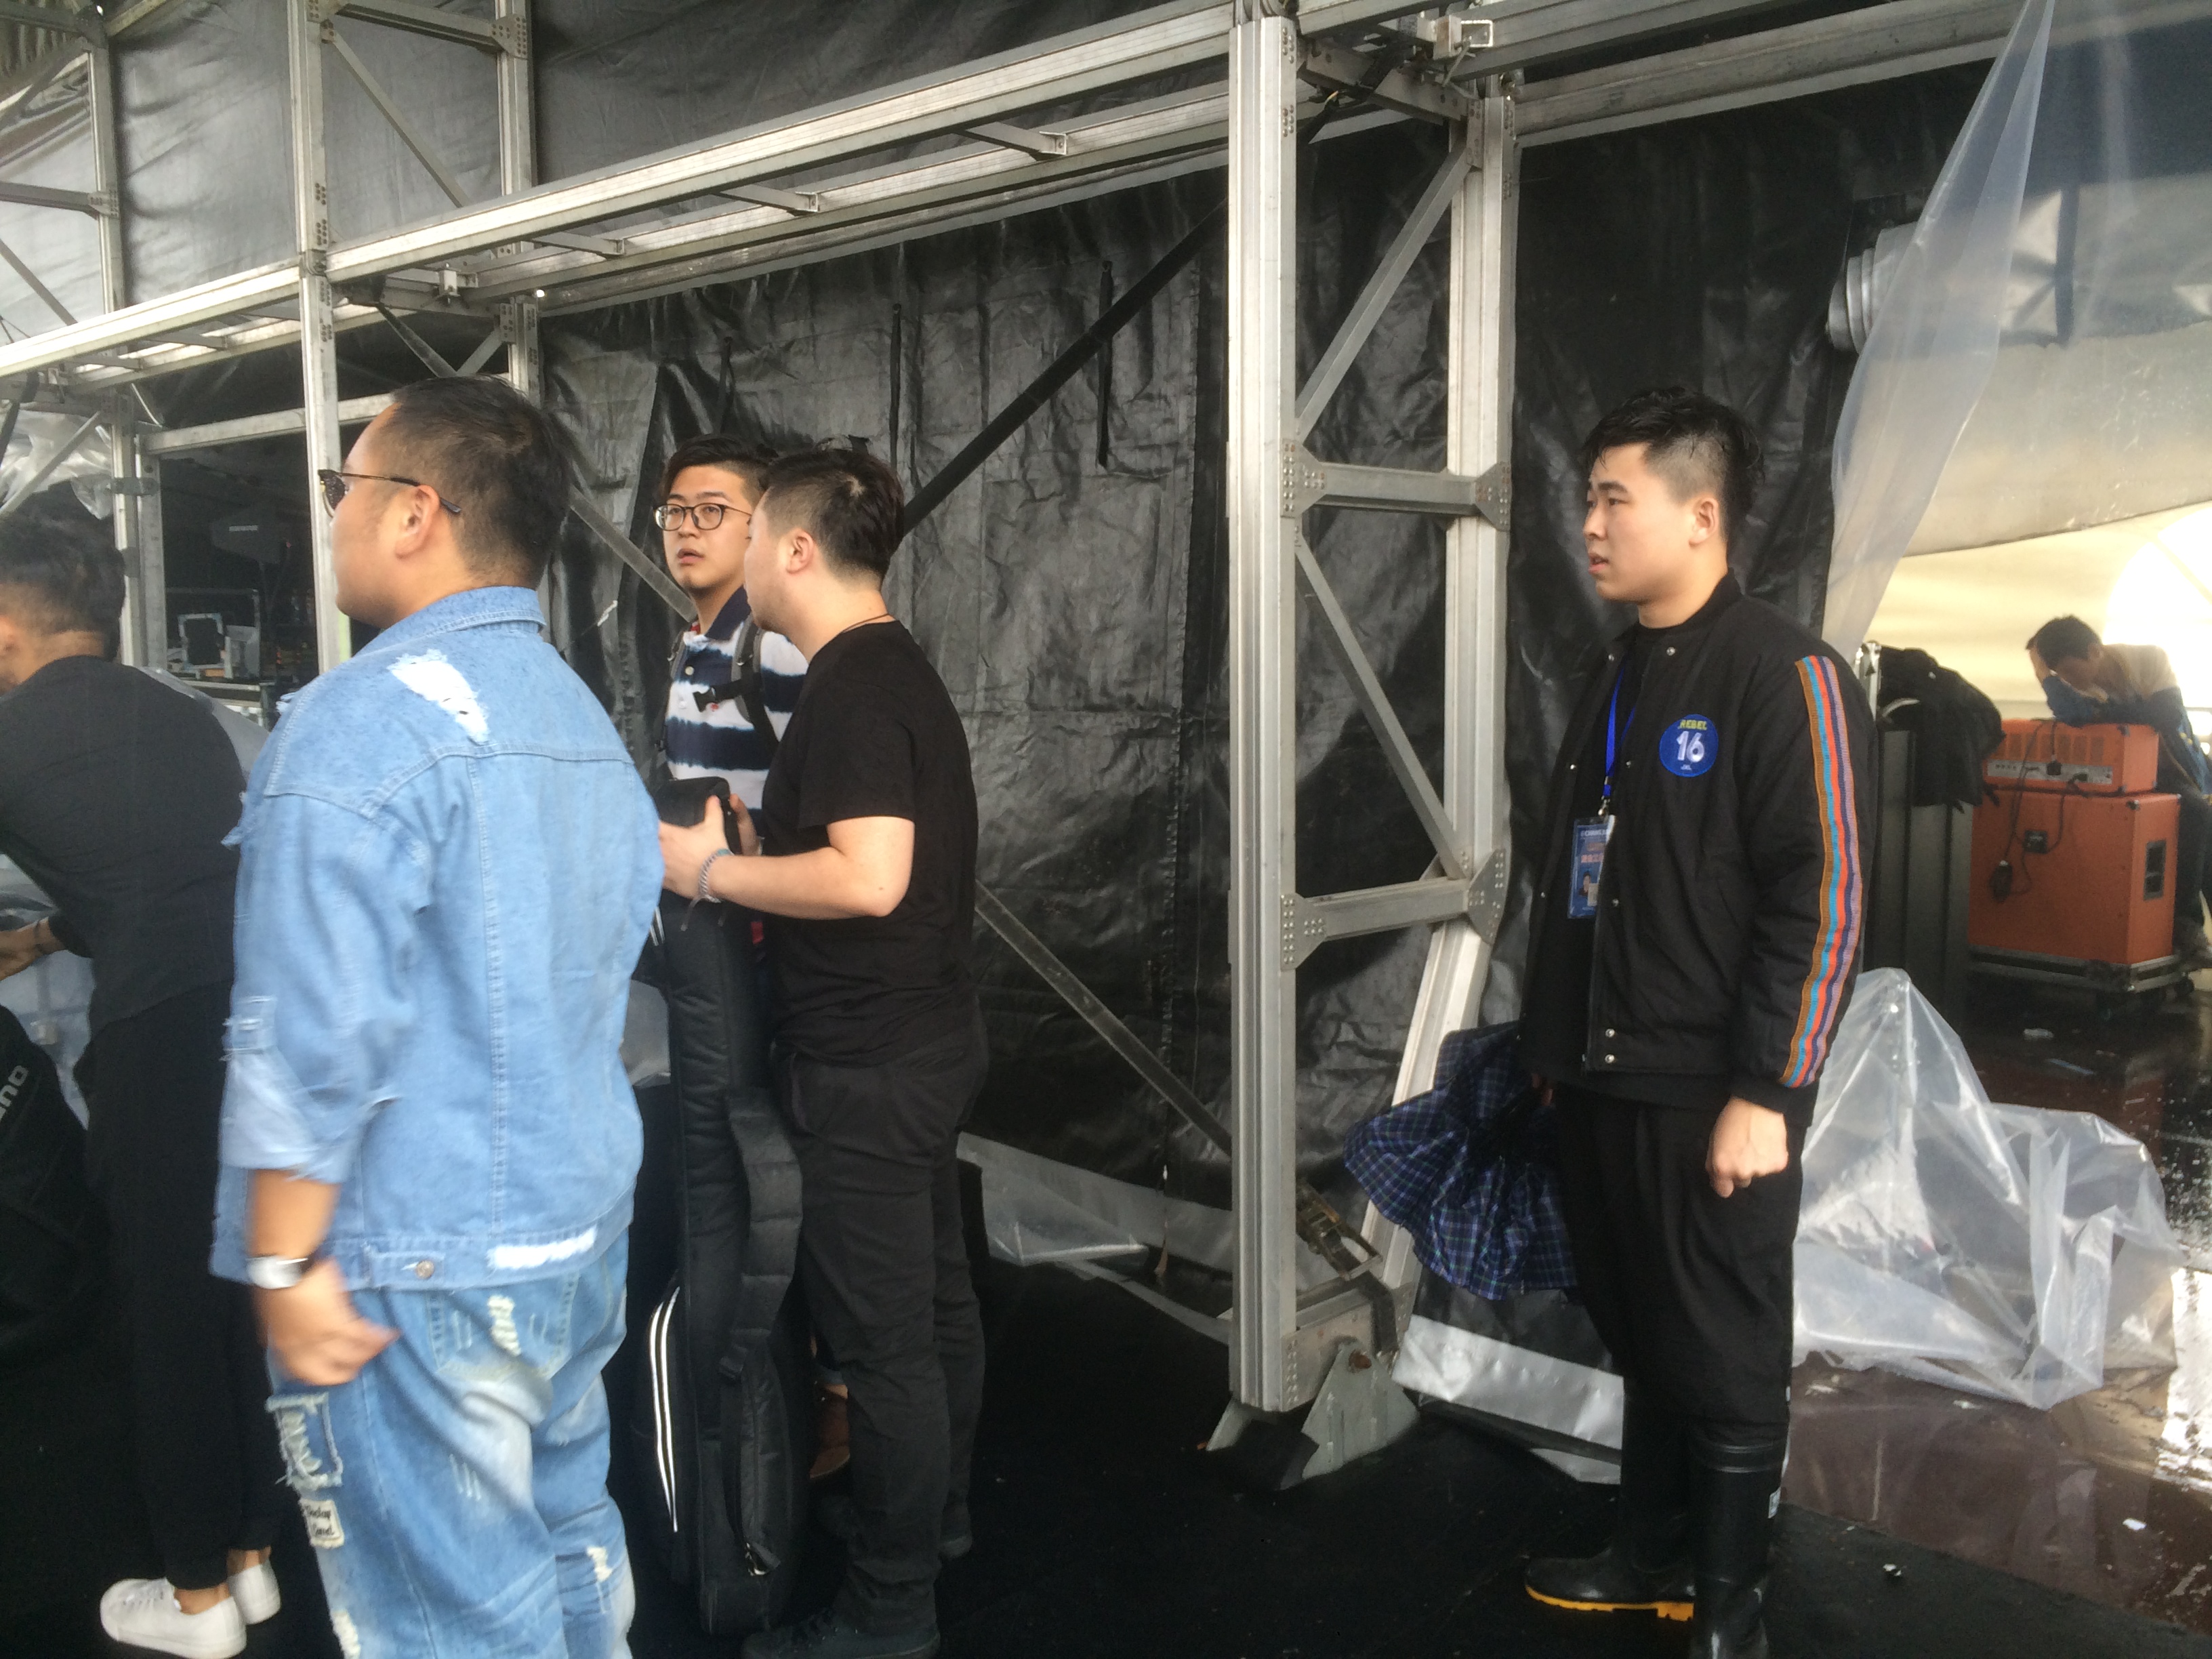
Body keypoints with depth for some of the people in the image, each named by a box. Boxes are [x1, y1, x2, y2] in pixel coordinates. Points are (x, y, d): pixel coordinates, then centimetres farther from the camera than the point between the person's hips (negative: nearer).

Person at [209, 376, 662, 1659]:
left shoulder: (366, 721, -17)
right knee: (572, 1535, 21)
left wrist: (285, 1264, -14)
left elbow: (315, 1035, -22)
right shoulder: (588, 720, 11)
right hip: (586, 1222, 9)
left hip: (418, 1270, -8)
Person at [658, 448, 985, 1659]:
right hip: (925, 1039, 10)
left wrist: (712, 870, -17)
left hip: (869, 1065, -10)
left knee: (880, 1333, 1)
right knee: (932, 1295, 22)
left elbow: (870, 878, -29)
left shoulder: (849, 689, -19)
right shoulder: (899, 670, 11)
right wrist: (754, 845, 15)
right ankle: (938, 1513, 40)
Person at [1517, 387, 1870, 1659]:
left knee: (1726, 1360, 7)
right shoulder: (1619, 674, 12)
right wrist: (1555, 1047, 17)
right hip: (1604, 1087, 7)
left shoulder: (1785, 676, -12)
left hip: (1713, 1102, -7)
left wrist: (1762, 1096, -18)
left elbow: (1822, 902, -16)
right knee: (1641, 1339, 19)